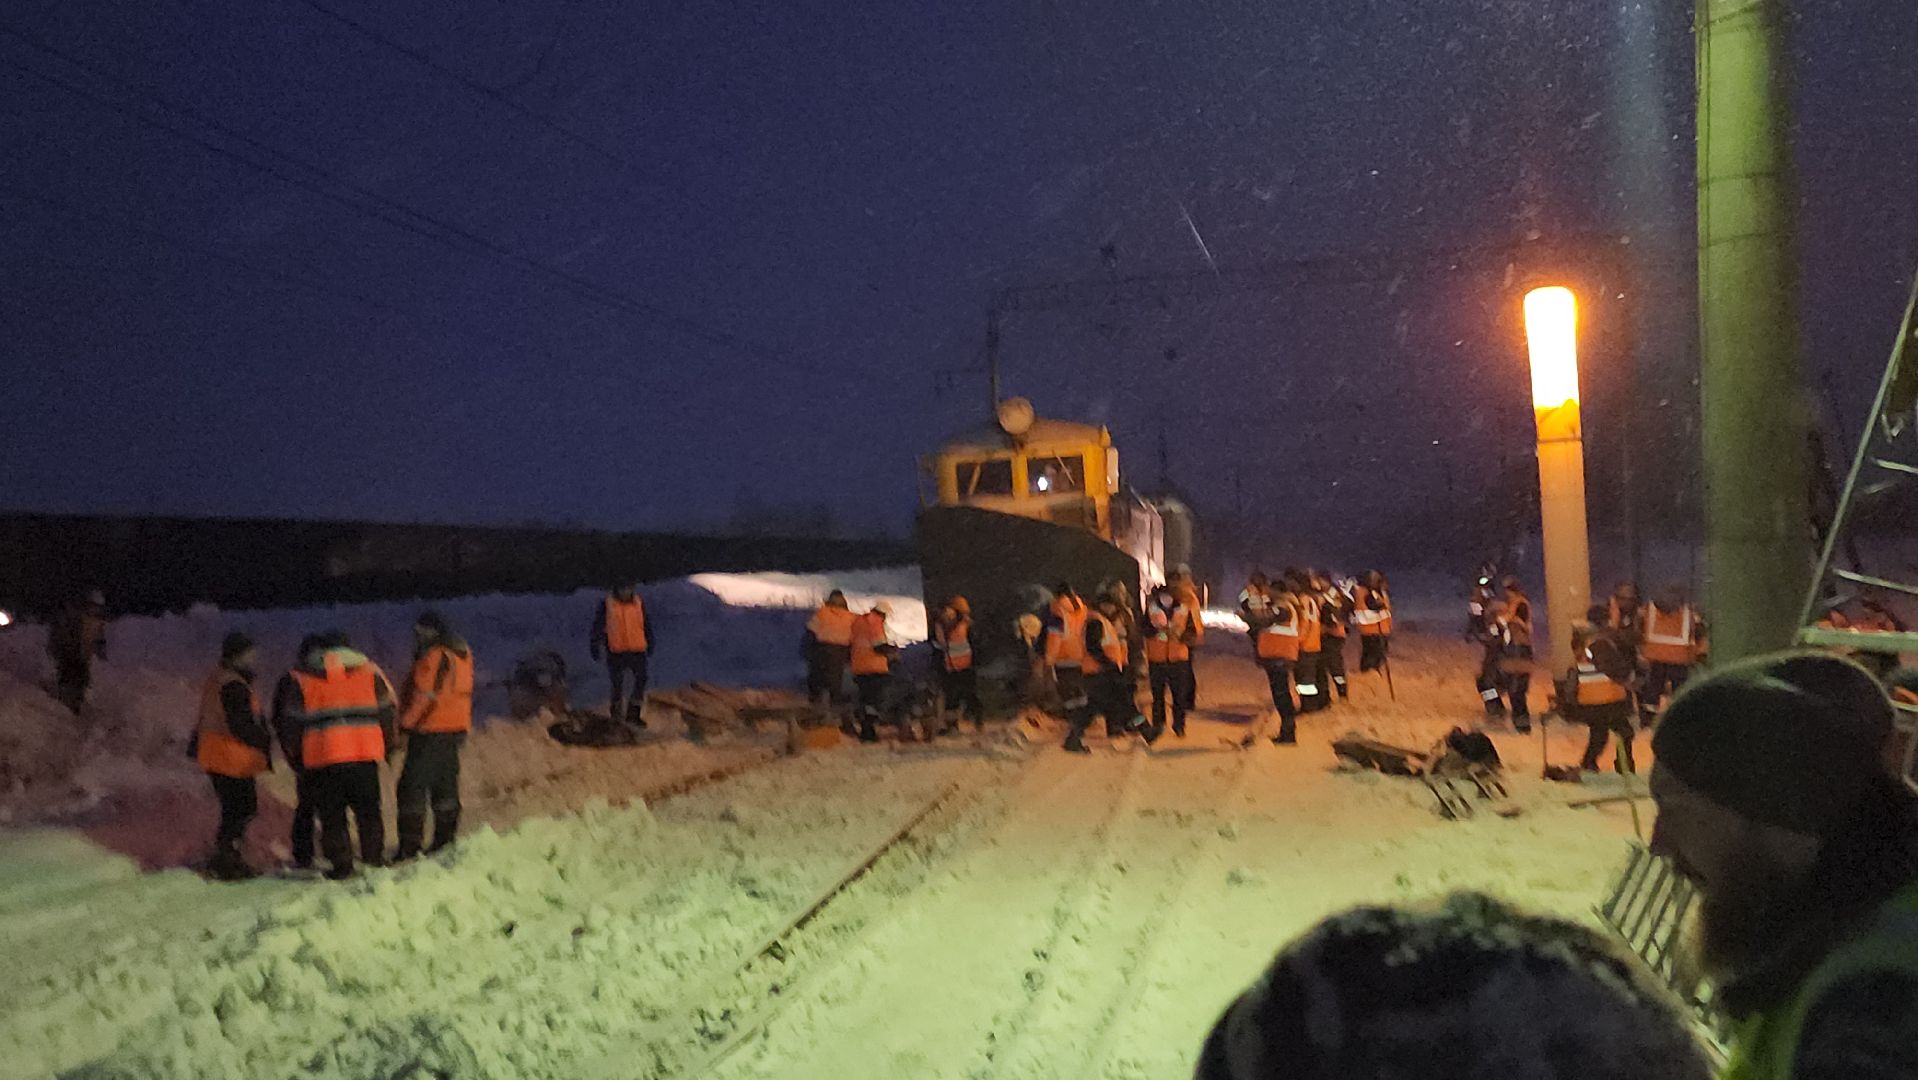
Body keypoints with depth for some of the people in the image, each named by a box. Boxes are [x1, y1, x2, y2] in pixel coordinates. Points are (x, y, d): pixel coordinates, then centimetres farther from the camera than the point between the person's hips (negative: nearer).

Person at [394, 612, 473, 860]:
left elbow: (423, 695, -18)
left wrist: (405, 722, -8)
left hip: (430, 731, -9)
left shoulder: (433, 656, -17)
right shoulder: (463, 653, 11)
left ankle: (409, 846, -6)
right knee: (446, 786, 16)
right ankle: (445, 840, 22)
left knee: (412, 787, -5)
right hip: (456, 727, 9)